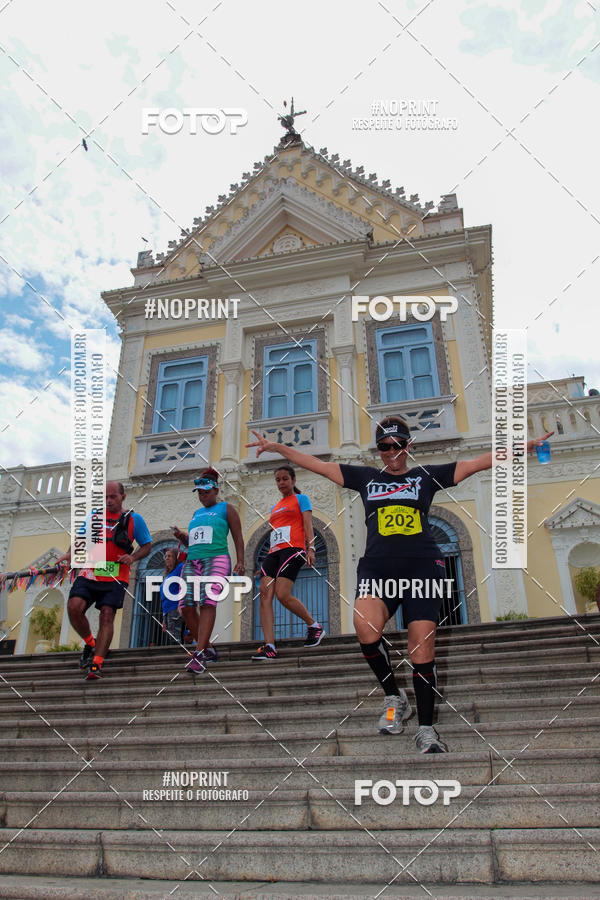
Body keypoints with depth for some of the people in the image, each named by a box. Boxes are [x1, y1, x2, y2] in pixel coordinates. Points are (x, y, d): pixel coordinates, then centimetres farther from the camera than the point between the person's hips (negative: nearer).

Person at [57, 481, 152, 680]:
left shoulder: (134, 519, 8)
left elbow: (147, 546, 10)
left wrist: (132, 558, -9)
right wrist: (70, 553, -1)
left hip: (115, 577, -2)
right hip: (89, 573, 2)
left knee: (107, 616, -11)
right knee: (74, 607, -16)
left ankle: (96, 664, -6)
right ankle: (90, 643, 10)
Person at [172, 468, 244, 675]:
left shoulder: (226, 508, 12)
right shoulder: (197, 513, 27)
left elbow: (238, 537, 6)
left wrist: (240, 562, -7)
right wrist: (181, 536, 9)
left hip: (216, 559, -6)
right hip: (192, 562, 6)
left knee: (208, 602, -23)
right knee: (186, 606, -9)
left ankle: (199, 655, -29)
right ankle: (208, 650, 5)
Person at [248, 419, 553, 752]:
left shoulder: (427, 475, 14)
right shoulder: (366, 477, 17)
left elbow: (477, 463, 12)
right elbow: (318, 464, 17)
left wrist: (527, 446, 7)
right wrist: (277, 446, 13)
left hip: (422, 565, 0)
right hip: (377, 566, 1)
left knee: (422, 649, -3)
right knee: (365, 627, -26)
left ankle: (426, 729, 16)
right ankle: (395, 698, -1)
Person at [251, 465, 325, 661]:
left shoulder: (301, 499, 11)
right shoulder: (275, 507, 28)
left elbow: (308, 526, 0)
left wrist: (311, 548, -15)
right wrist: (266, 565, 23)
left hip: (293, 549, -7)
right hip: (274, 552, 7)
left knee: (283, 595, -20)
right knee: (265, 596, -11)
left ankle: (314, 626, 2)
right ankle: (269, 646, -15)